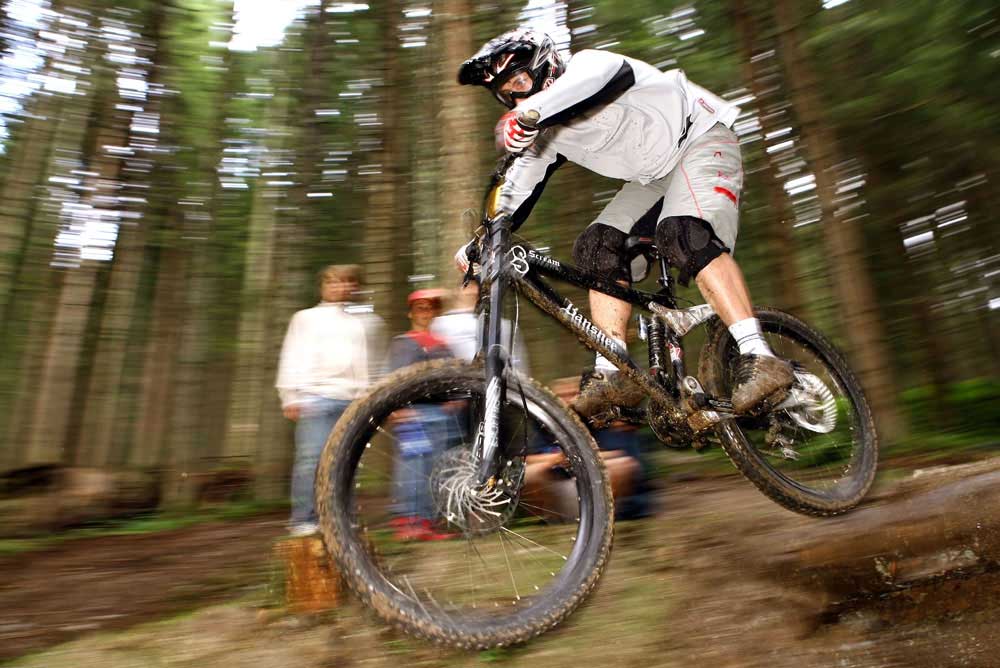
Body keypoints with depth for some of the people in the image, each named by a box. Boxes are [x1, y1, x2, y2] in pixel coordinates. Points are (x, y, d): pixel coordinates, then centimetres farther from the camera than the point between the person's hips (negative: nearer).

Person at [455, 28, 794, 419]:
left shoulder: (589, 65, -17)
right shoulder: (546, 134, 4)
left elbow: (597, 75, -42)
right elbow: (517, 193, 3)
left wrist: (532, 111, -59)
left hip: (700, 138, -7)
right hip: (656, 174, 8)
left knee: (683, 233, -33)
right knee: (598, 245, -11)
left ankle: (760, 360, -35)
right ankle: (612, 373, -14)